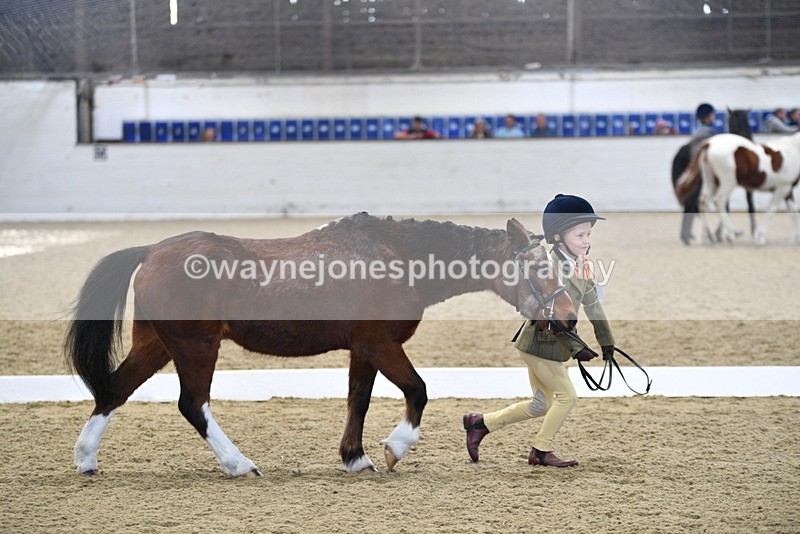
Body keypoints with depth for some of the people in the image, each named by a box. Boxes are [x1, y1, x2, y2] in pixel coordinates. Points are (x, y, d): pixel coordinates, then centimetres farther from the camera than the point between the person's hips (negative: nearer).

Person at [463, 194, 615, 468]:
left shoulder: (580, 266, 4)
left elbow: (592, 302, 11)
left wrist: (606, 340, 13)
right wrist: (576, 347, -31)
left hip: (547, 343, 9)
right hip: (540, 342, -9)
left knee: (542, 405, 16)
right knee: (566, 395, -4)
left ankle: (480, 423, 24)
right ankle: (543, 451, 10)